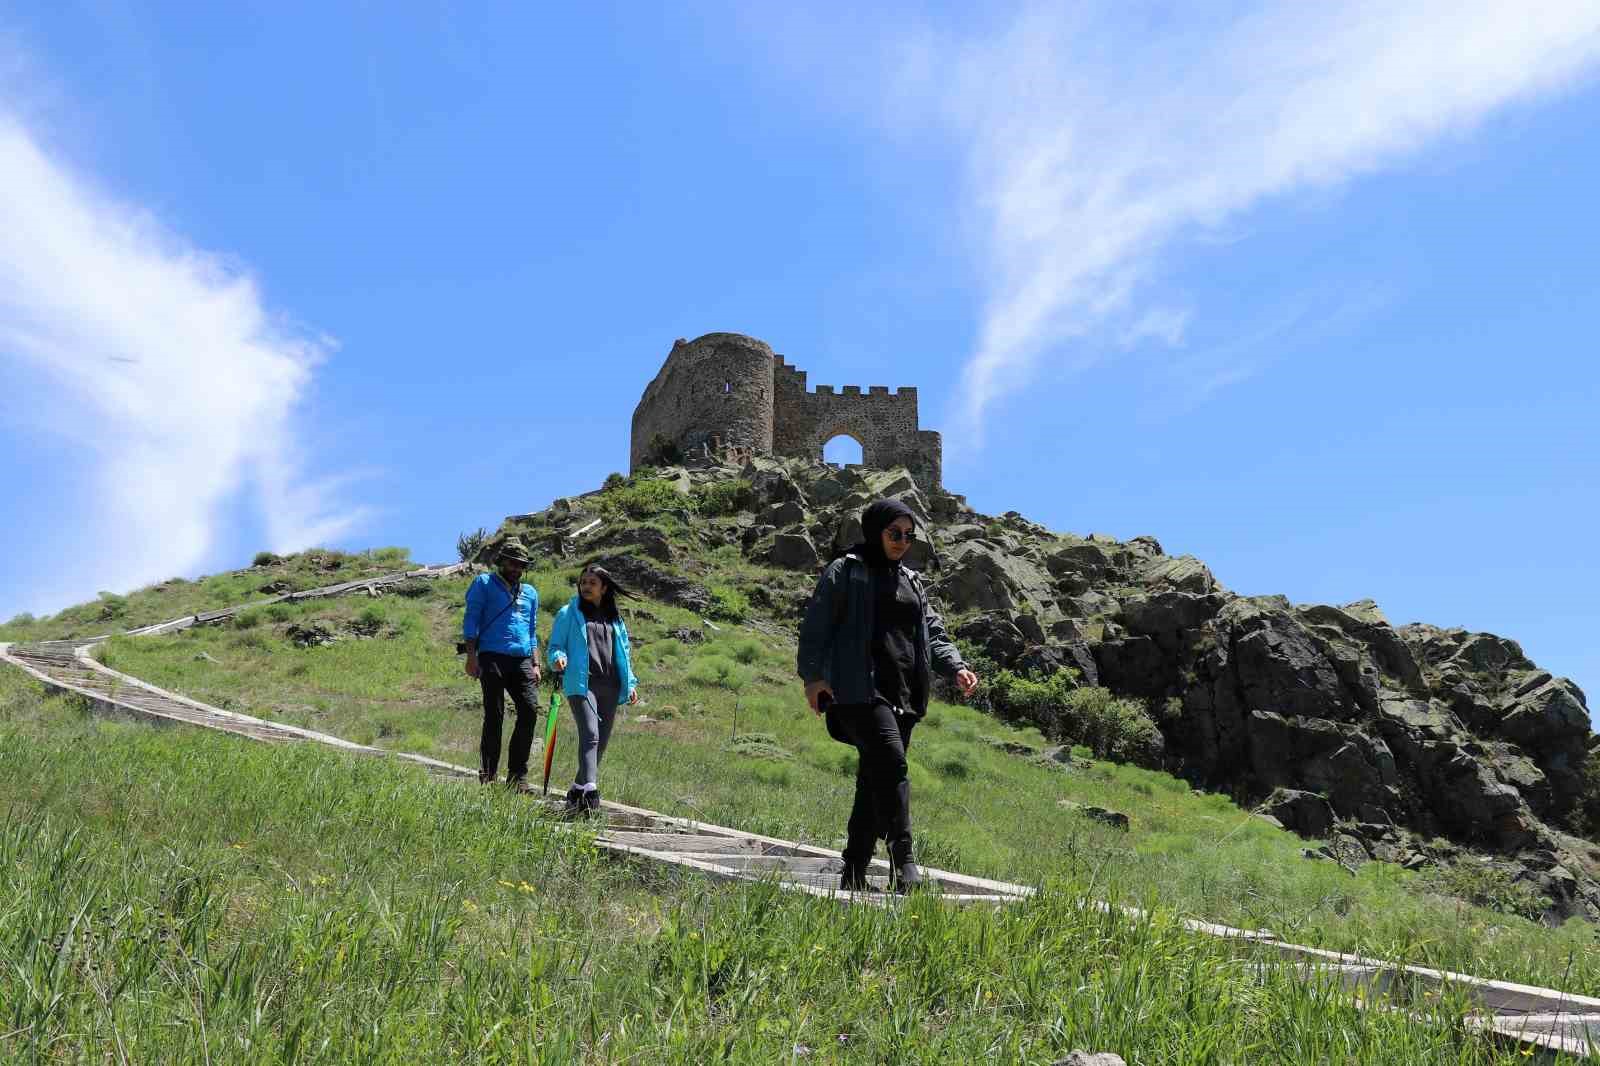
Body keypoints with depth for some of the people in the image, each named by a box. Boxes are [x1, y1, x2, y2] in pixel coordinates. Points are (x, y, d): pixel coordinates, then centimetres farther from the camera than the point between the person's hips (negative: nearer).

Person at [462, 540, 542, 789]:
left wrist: (536, 665, 15)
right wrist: (471, 655, -7)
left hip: (522, 661, 4)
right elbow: (471, 620, 3)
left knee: (530, 710, -9)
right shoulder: (484, 584, 10)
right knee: (494, 716, -5)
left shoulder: (530, 593, 23)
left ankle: (517, 775, -3)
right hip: (492, 657, -4)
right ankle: (487, 777, 2)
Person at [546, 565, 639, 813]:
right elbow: (555, 646, 7)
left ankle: (577, 792, 18)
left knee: (602, 741, 5)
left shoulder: (614, 619, 21)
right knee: (590, 735, -21)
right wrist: (557, 659, -16)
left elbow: (623, 653, 24)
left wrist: (630, 684, 14)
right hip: (581, 684, -5)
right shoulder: (568, 614, 10)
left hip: (610, 687, 5)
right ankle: (589, 791, -31)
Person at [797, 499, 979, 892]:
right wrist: (812, 675, -15)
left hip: (902, 696, 7)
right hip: (859, 689, -7)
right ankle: (904, 864, -26)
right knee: (890, 762, -23)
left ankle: (854, 877, 14)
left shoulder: (911, 581, 24)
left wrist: (956, 668, 1)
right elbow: (816, 625, -3)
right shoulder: (845, 571, 4)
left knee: (875, 784, 7)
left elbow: (933, 632, 20)